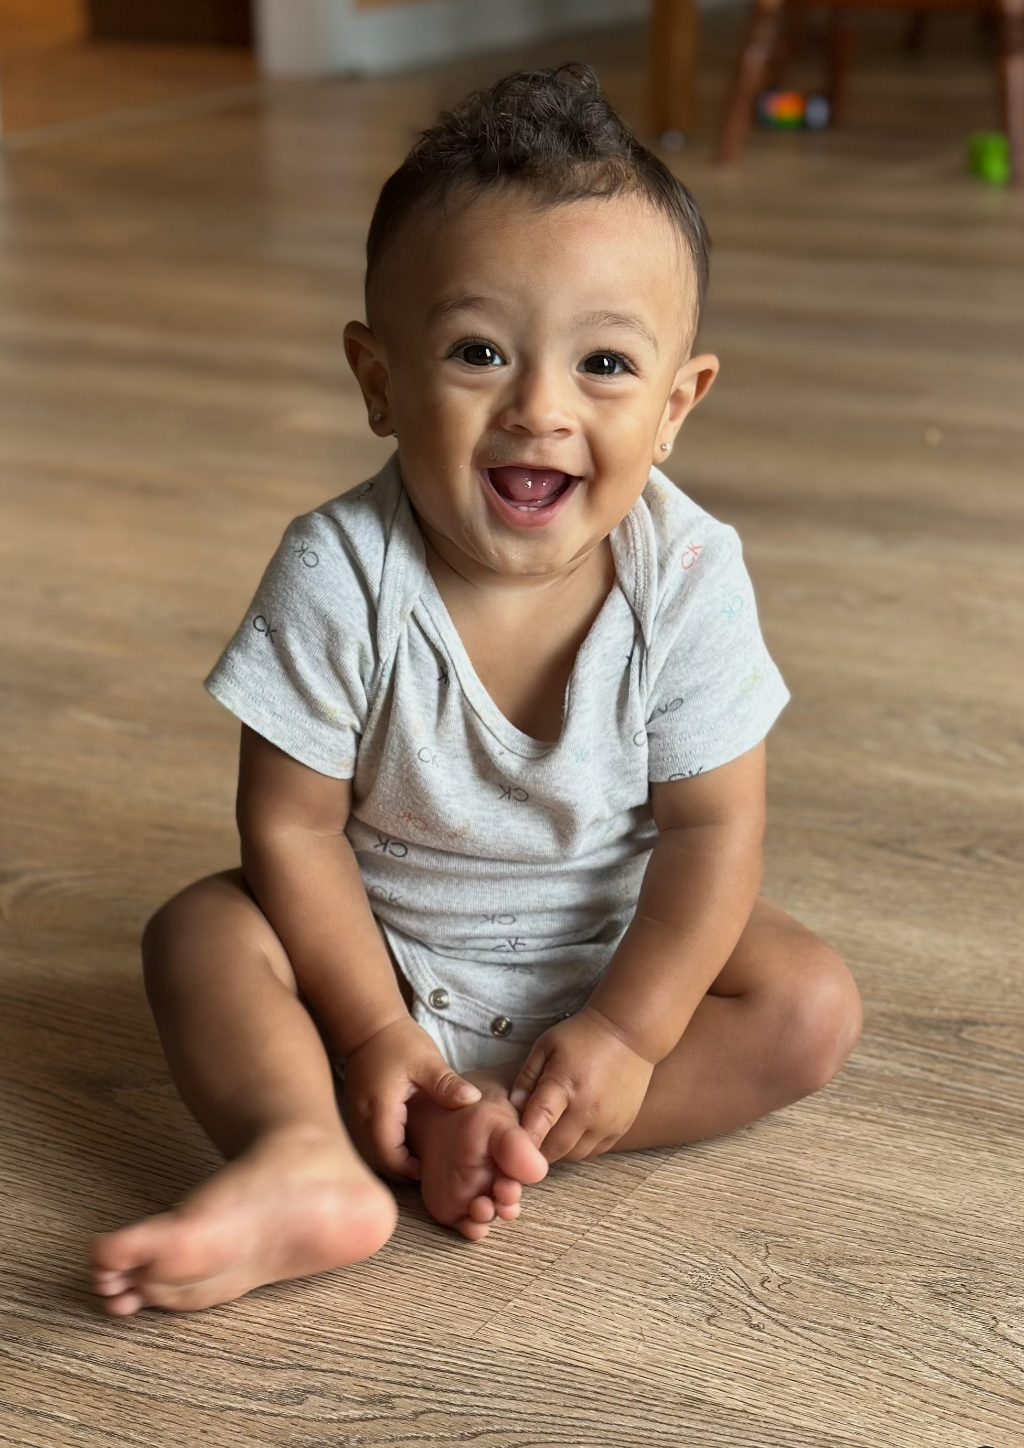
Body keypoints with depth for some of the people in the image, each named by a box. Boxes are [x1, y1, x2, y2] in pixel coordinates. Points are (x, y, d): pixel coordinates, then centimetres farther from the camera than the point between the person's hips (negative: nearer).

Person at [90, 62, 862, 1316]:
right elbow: (292, 825, -17)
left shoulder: (688, 577, -21)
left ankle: (499, 1125, -26)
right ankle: (303, 1153, -41)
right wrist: (373, 1029, -19)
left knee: (813, 1005, -19)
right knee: (202, 932, -19)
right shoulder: (338, 574, -24)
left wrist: (631, 1029, -21)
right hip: (382, 944, 0)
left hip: (618, 942, 1)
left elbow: (711, 825, -15)